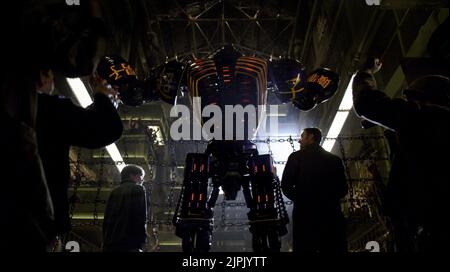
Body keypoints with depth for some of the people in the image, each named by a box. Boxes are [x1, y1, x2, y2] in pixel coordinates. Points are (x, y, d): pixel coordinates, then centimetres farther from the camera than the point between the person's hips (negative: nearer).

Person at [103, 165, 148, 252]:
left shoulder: (114, 192, 19)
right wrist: (142, 243, -8)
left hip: (110, 245, 7)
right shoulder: (138, 189, 1)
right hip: (129, 244, -7)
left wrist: (106, 241, 17)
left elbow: (106, 219, 16)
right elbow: (141, 218, -9)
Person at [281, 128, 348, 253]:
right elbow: (343, 189, 10)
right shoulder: (335, 159, 10)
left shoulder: (296, 157, 1)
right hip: (331, 215, 3)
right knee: (334, 249, 8)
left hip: (305, 214, -3)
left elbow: (286, 186, -4)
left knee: (305, 248, 4)